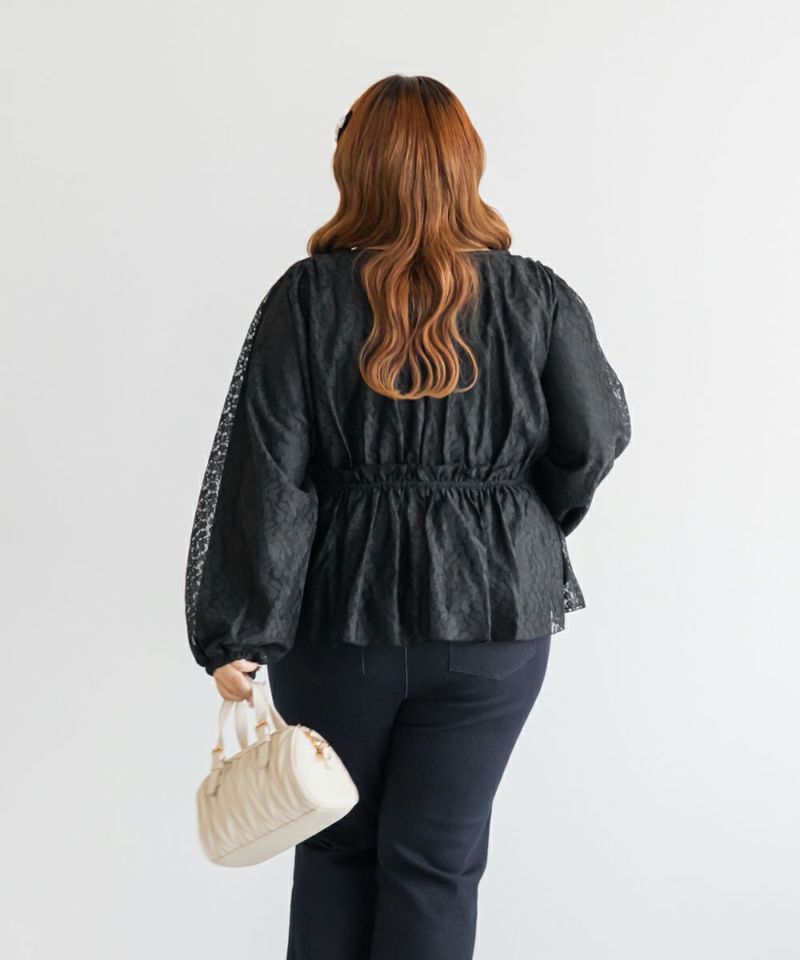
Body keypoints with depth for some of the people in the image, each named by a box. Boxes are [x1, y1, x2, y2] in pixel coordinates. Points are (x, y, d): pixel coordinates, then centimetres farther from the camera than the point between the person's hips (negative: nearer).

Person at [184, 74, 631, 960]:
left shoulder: (307, 298, -8)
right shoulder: (536, 299, -5)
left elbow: (261, 473, -10)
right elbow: (595, 439, -2)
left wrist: (237, 630, -6)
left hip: (339, 618, 0)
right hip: (492, 620, 0)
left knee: (336, 847, 19)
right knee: (437, 858, 10)